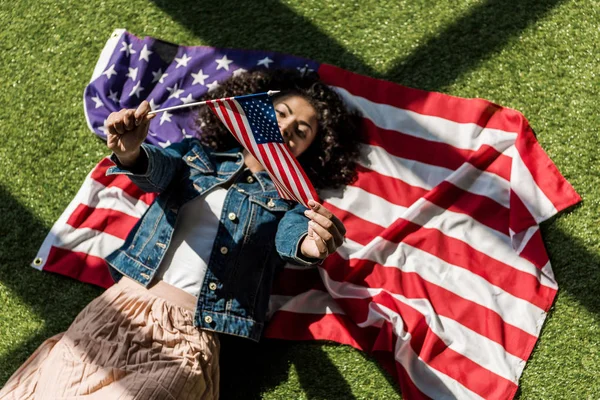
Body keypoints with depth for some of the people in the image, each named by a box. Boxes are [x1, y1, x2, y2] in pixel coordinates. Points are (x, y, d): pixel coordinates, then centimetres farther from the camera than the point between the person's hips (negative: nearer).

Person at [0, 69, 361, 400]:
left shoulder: (291, 198, 12)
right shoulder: (197, 152, 17)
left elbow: (291, 236, -7)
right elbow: (157, 167, -1)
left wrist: (311, 246, -32)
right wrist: (131, 152, -25)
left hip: (189, 334, -2)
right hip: (120, 304, 2)